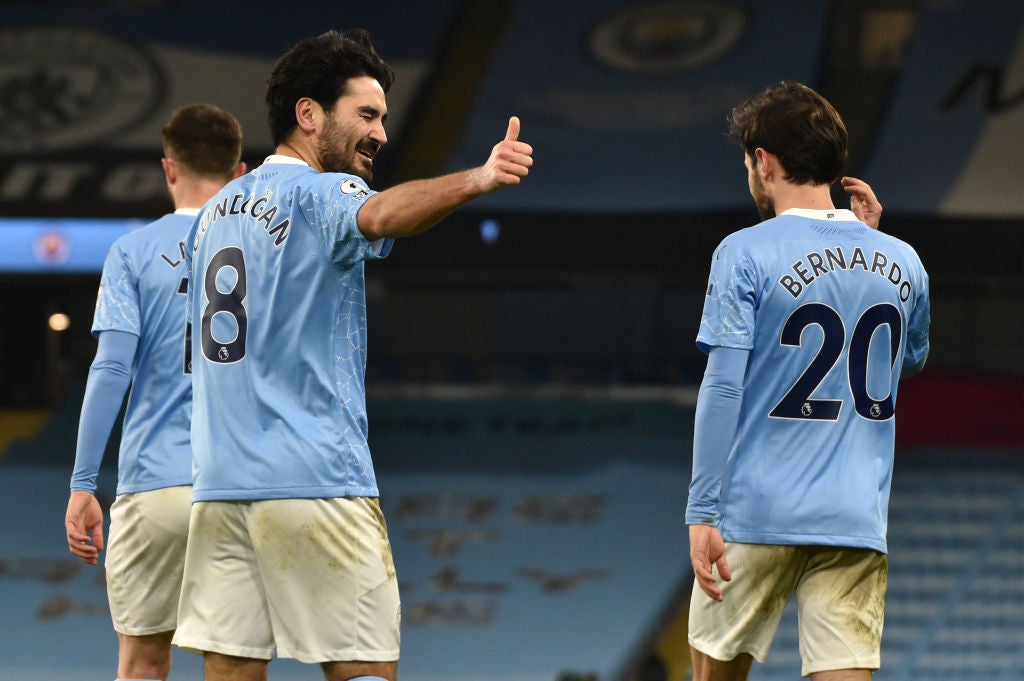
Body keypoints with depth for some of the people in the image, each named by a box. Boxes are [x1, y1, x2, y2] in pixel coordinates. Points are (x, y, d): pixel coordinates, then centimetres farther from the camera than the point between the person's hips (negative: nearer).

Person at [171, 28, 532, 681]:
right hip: (317, 482, -7)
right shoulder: (318, 194, -6)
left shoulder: (215, 212, 19)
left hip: (219, 486, 7)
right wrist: (475, 181, -47)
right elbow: (383, 213, -30)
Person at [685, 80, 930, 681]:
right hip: (858, 520, 3)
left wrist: (703, 513, -11)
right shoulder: (902, 261, 6)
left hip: (757, 517, -3)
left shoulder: (745, 255, -7)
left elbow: (722, 389, -12)